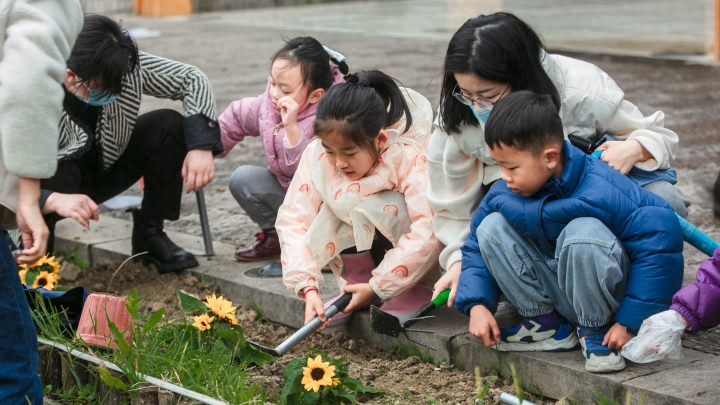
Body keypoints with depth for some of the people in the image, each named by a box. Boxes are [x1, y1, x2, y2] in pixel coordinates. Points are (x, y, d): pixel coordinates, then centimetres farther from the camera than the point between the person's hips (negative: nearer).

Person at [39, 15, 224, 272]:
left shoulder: (128, 67, -25)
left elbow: (191, 79, -13)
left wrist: (202, 145, -27)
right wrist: (54, 201, -60)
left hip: (103, 169, 4)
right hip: (55, 183, -4)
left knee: (170, 125, -18)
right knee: (60, 176, -38)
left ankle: (149, 235, -3)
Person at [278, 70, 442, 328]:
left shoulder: (410, 157, -32)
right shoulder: (317, 155, -20)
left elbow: (429, 232, -37)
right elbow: (294, 220, -21)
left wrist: (377, 287, -33)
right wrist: (308, 288, -33)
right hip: (361, 243, 4)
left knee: (374, 206, -32)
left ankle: (415, 293, -11)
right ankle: (356, 281, -1)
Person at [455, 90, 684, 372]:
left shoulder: (601, 193, -28)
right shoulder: (505, 194, -8)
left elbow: (660, 240, -29)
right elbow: (476, 247, 5)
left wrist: (630, 321, -27)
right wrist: (477, 305, -13)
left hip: (602, 296, -6)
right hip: (558, 295, 6)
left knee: (583, 232, -36)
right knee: (491, 227, -11)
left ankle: (597, 331, -13)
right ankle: (546, 324, -3)